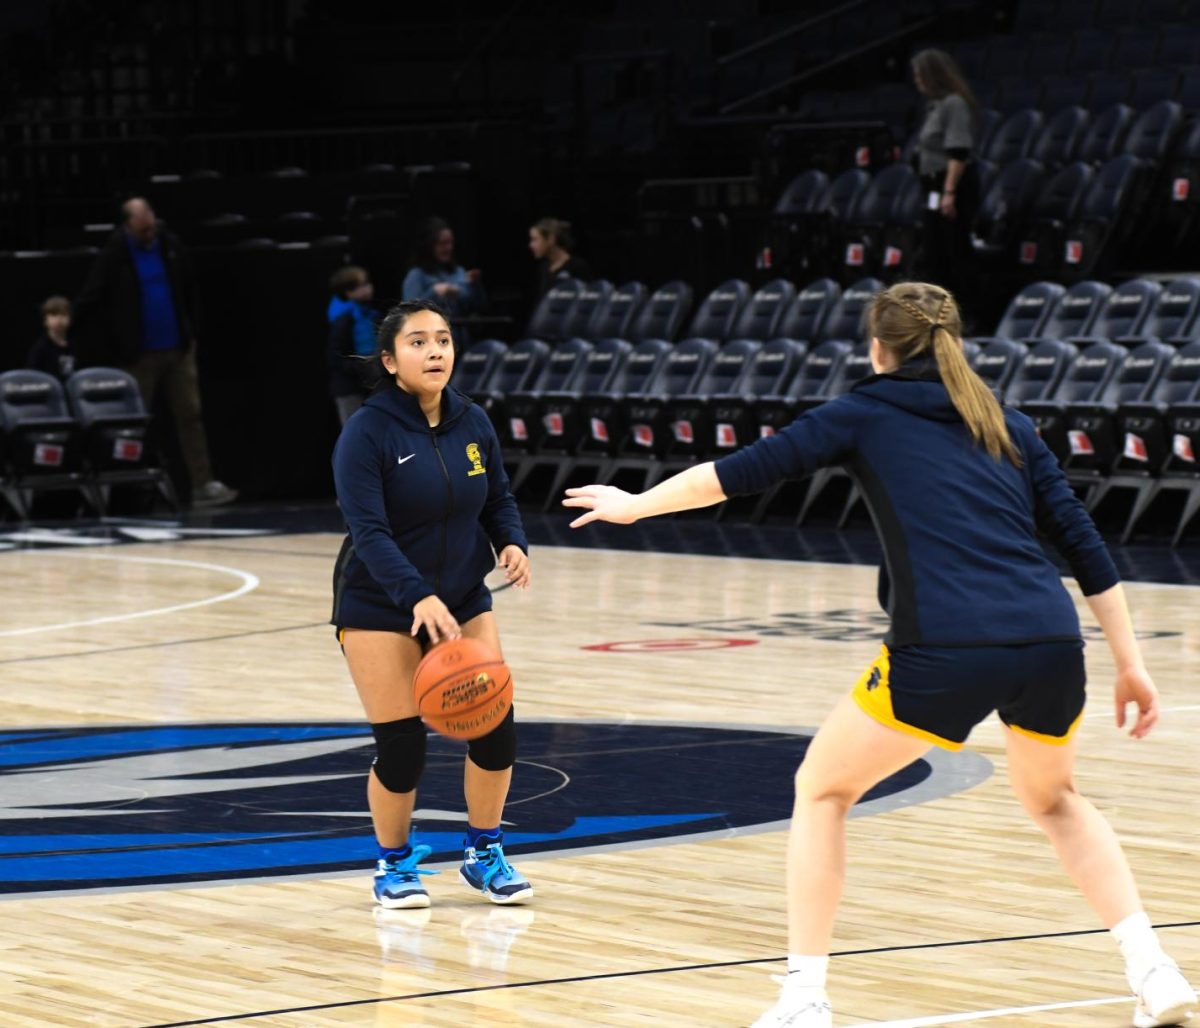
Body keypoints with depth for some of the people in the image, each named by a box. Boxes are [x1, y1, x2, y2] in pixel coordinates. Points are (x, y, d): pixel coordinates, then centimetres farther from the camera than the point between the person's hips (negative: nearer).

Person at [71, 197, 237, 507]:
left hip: (178, 350, 4)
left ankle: (203, 485, 0)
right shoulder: (113, 258, -10)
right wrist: (103, 353, -8)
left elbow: (189, 291, 17)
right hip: (139, 355, -4)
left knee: (190, 415, 0)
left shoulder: (170, 246, 2)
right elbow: (86, 307, -7)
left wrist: (190, 333, 13)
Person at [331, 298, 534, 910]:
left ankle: (484, 854, 18)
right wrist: (418, 596, -39)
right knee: (400, 749, -8)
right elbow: (370, 531, -26)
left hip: (462, 600, 5)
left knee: (496, 727, -5)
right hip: (380, 607, -5)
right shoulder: (367, 432, -17)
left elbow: (499, 498, 10)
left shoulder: (473, 424, -1)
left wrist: (512, 543, -12)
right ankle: (395, 865, 18)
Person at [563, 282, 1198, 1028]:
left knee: (821, 790, 17)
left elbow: (740, 472, 15)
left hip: (944, 651, -4)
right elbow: (1086, 546, 16)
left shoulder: (868, 414, 13)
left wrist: (635, 505, 29)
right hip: (1052, 643, 4)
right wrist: (1130, 664, 19)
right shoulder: (1010, 427, 22)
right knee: (1055, 799, 31)